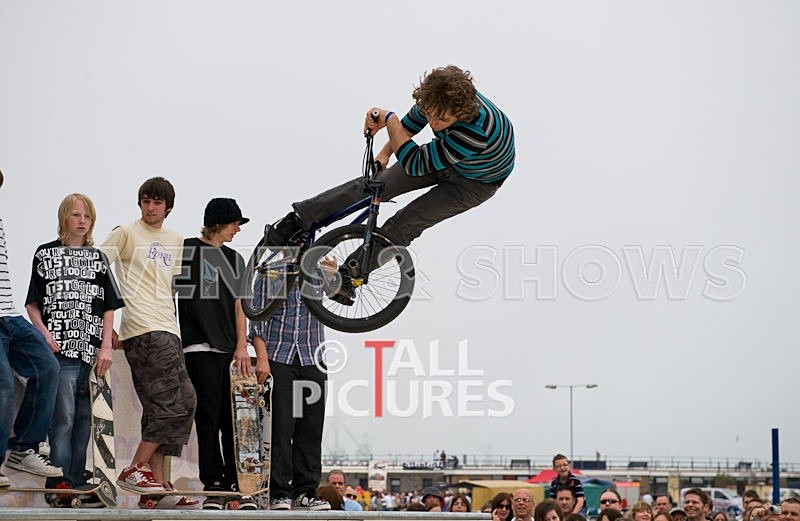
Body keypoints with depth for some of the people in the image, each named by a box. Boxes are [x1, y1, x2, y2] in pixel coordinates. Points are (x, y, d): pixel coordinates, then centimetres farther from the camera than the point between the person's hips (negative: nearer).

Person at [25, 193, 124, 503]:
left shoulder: (98, 258, 15)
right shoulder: (46, 254, 8)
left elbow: (108, 307, 13)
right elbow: (32, 305, 6)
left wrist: (106, 347, 3)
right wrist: (45, 335, -9)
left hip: (92, 352, 4)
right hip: (59, 350, -4)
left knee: (84, 418, 4)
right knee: (63, 416, -11)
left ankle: (76, 483, 9)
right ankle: (59, 483, -9)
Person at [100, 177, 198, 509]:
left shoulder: (175, 241, 20)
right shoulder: (126, 234, 1)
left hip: (167, 331, 8)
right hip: (144, 331, -8)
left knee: (160, 407, 5)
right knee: (180, 400, -17)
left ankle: (157, 488, 5)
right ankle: (135, 469, -13)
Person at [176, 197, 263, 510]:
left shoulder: (234, 259, 19)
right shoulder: (186, 250, 4)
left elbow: (238, 305, 16)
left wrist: (242, 346, 4)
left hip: (230, 350, 4)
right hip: (199, 347, -4)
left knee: (233, 419, 0)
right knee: (209, 416, -7)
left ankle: (238, 486, 2)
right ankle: (213, 487, -5)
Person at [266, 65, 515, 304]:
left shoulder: (476, 132, -47)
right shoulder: (436, 97, -28)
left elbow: (413, 164, -40)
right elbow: (412, 122, 0)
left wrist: (388, 119, -36)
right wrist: (384, 153, 1)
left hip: (476, 182, -5)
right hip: (443, 160, 5)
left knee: (404, 224, -16)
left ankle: (349, 276, -2)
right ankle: (297, 219, -9)